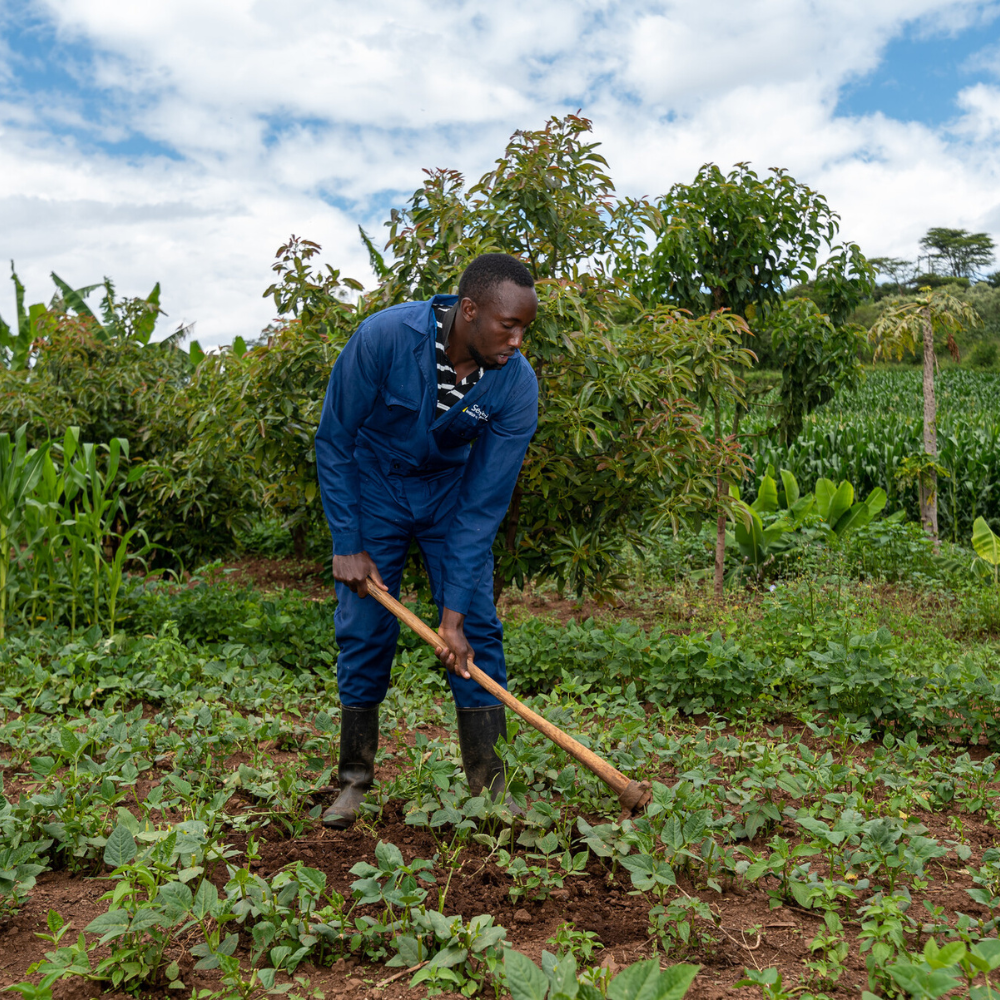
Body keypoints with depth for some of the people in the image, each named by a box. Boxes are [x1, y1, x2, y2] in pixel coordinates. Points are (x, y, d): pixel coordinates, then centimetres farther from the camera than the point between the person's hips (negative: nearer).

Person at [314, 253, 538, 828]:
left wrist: (454, 613, -23)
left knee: (477, 630, -6)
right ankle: (355, 780, 12)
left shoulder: (517, 385, -26)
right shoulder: (384, 338, -32)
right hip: (372, 483, -1)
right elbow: (333, 442, -18)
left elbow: (486, 504, -22)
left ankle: (490, 786, 3)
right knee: (364, 628, -3)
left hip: (452, 489, 2)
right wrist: (348, 545, -17)